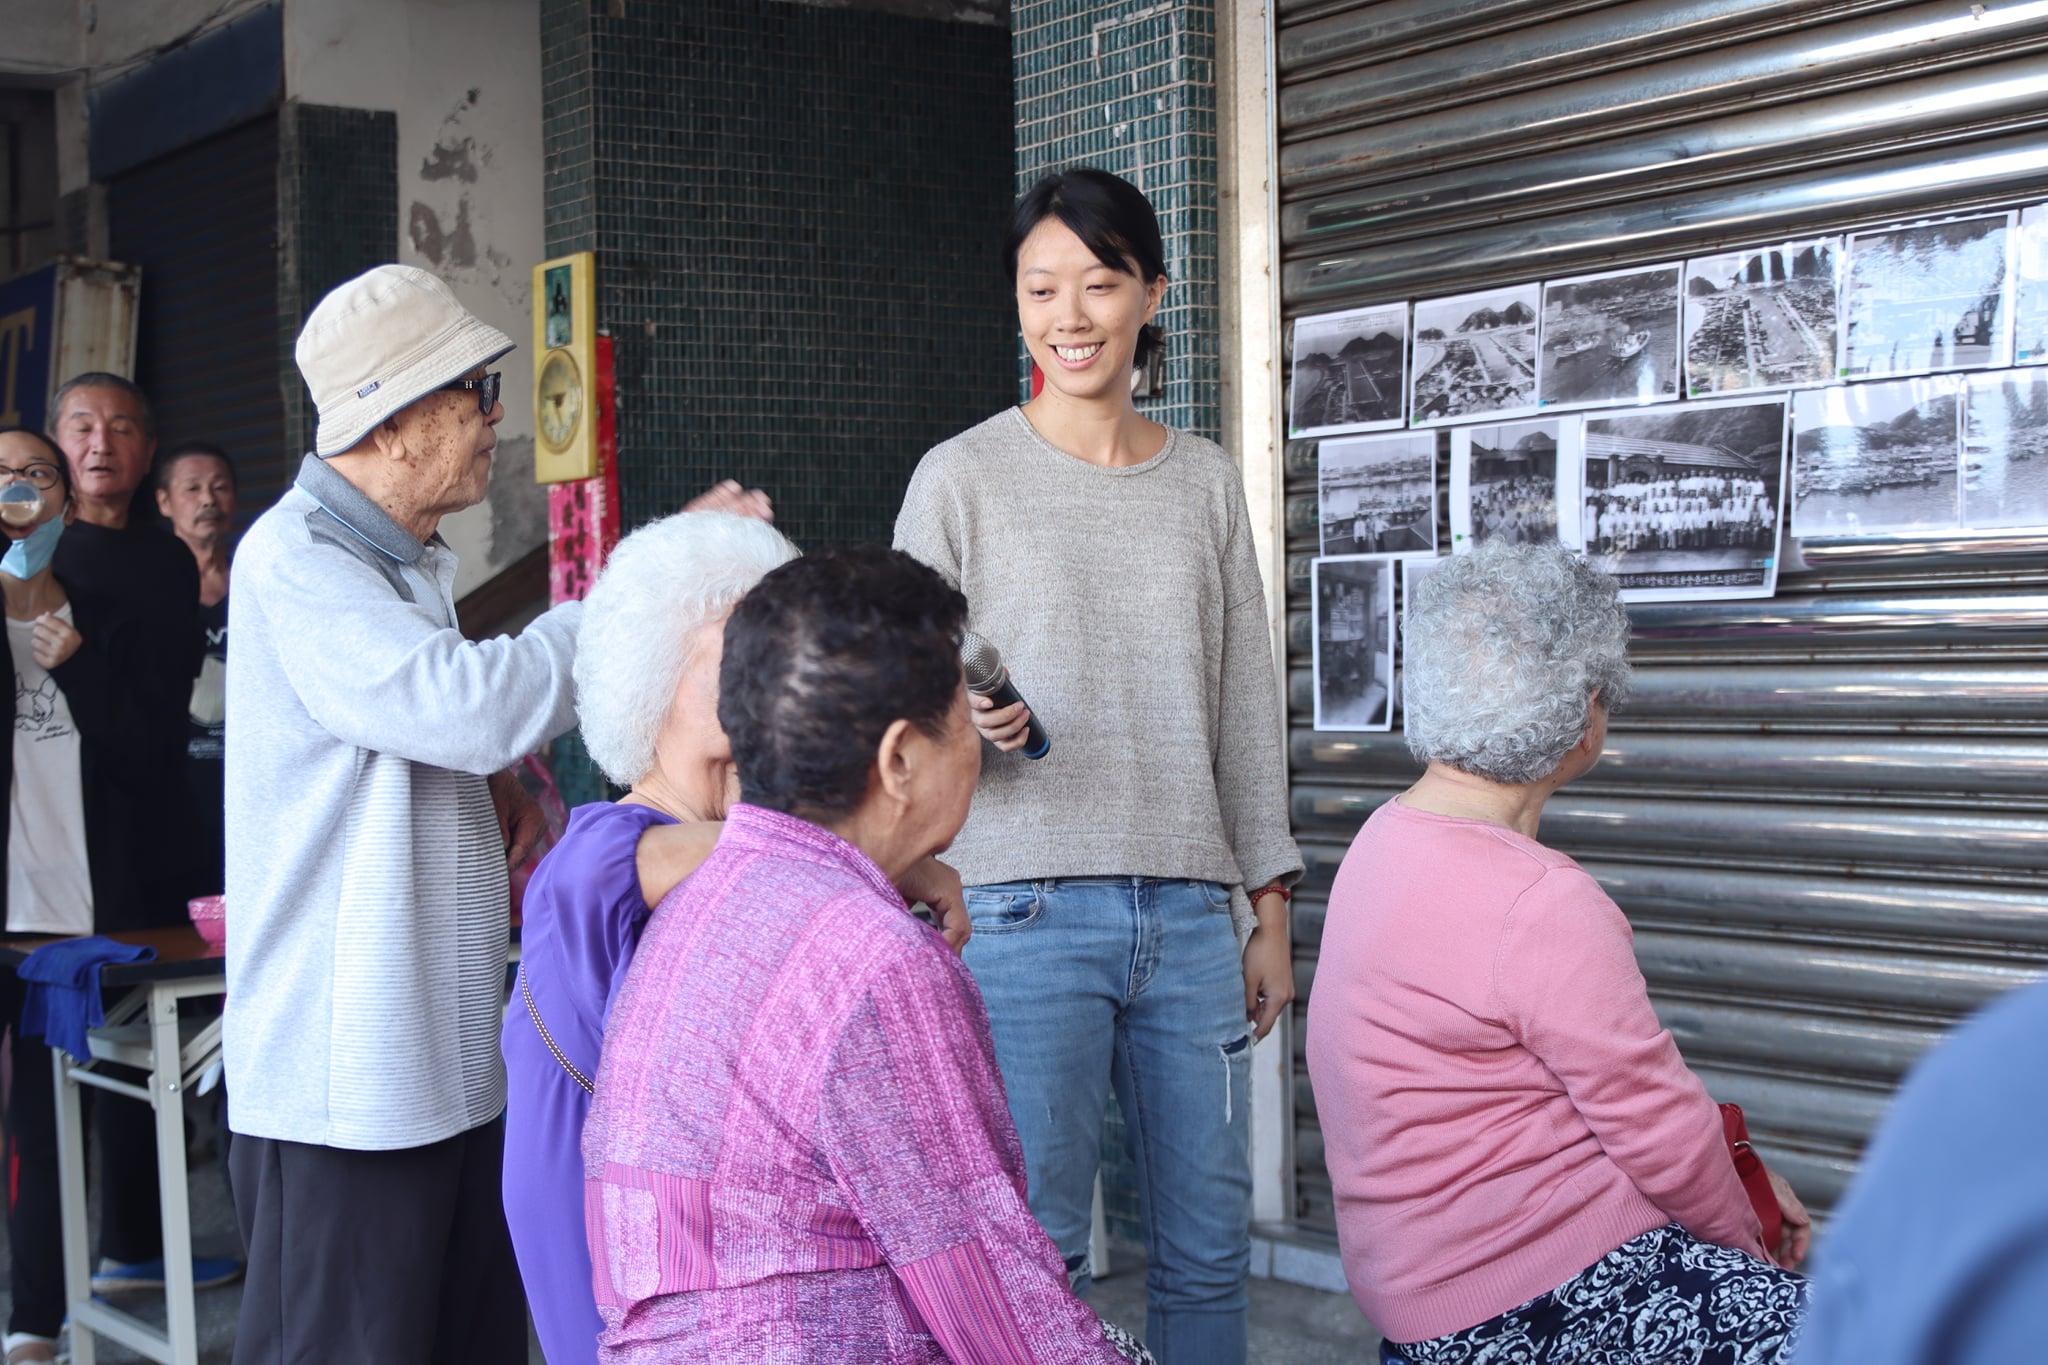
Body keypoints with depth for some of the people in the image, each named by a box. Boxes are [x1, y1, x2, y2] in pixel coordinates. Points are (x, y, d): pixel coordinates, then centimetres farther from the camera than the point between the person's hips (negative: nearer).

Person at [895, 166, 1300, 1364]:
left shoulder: (1208, 482, 12)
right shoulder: (962, 478, 2)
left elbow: (1247, 711, 15)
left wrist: (1271, 913, 12)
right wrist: (964, 726, -20)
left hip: (1191, 912, 4)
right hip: (1026, 907, -3)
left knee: (1210, 1244, 6)